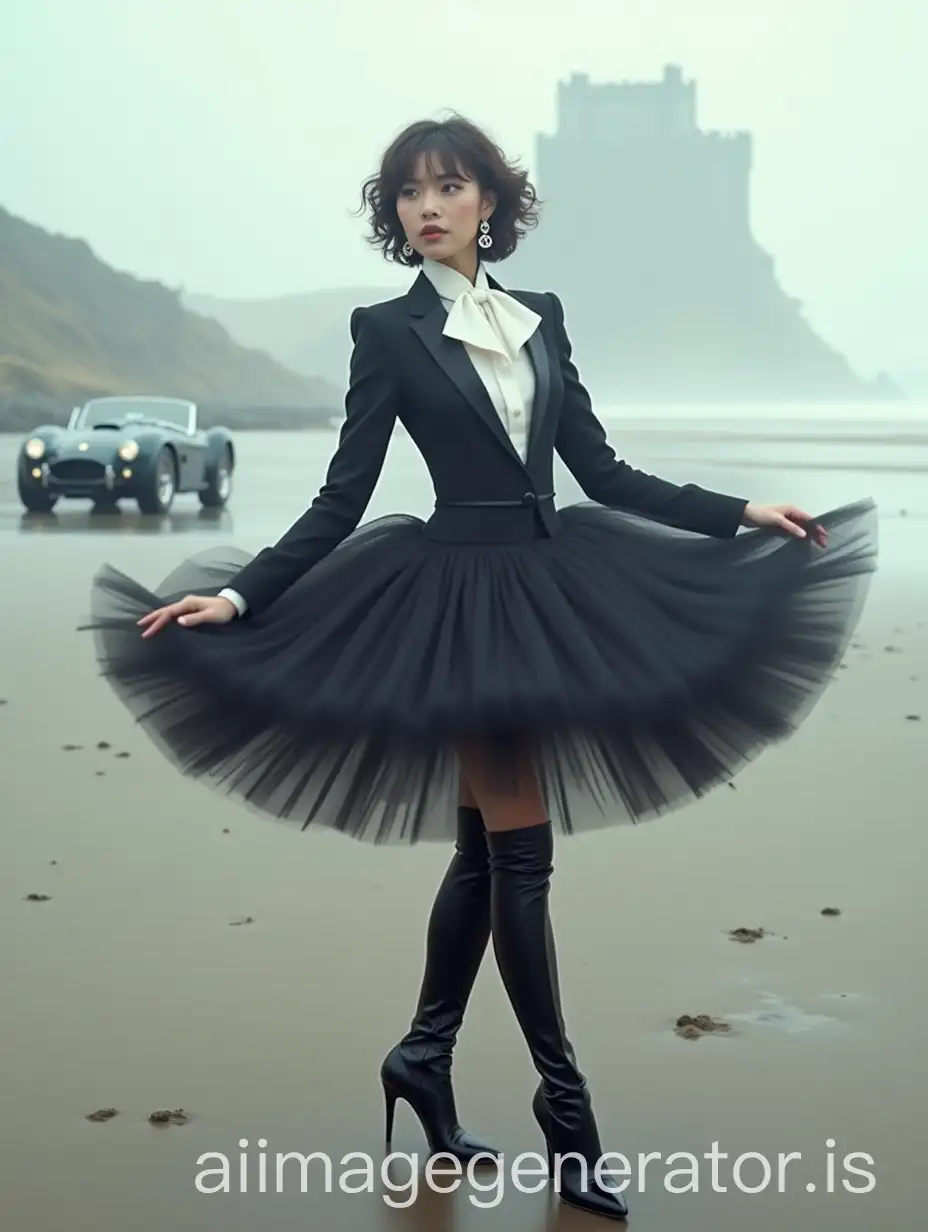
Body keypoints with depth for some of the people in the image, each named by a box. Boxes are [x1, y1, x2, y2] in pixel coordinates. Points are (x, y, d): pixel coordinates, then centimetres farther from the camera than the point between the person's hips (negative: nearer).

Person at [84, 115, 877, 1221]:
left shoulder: (540, 319, 10)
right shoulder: (389, 331, -3)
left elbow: (604, 474, 11)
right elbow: (343, 498, -5)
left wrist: (741, 514, 9)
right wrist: (240, 597, -15)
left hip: (552, 587, 5)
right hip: (466, 595, -5)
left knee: (486, 845, 11)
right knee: (519, 850, -4)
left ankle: (423, 1056, 25)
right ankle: (562, 1101, 8)